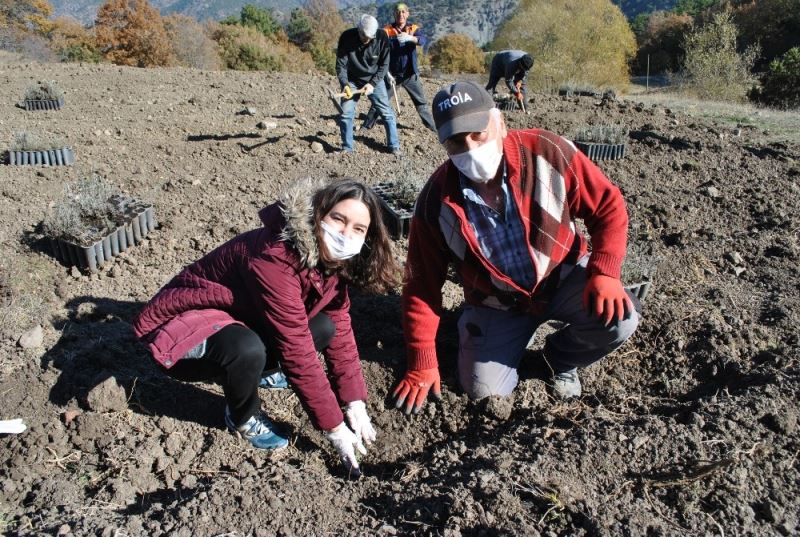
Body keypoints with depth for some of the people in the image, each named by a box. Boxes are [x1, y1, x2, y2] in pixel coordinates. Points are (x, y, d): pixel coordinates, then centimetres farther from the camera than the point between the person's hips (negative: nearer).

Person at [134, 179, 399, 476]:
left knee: (323, 327, -12)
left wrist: (355, 402, -9)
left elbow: (340, 329, -5)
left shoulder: (331, 257, -9)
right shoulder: (274, 259, -34)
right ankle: (243, 417, -5)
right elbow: (297, 351, -32)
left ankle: (257, 370, 13)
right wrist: (334, 427, -26)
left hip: (241, 321, 7)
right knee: (247, 350, -37)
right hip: (185, 324, -7)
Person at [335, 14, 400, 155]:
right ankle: (347, 148, 8)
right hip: (352, 81, 0)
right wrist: (344, 84, -30)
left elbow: (384, 65, -10)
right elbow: (341, 64, -16)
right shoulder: (347, 37, -21)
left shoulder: (382, 37, -19)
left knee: (386, 112, -4)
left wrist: (372, 83, -19)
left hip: (374, 80, 0)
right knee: (345, 113, -6)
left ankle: (394, 146, 8)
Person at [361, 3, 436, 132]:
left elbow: (423, 40, -22)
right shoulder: (387, 30, -4)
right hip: (392, 74, 0)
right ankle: (367, 125, 8)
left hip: (410, 74, 1)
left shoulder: (414, 29, -1)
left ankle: (433, 126, 16)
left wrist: (410, 38, -42)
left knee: (421, 102, 6)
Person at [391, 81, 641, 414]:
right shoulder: (437, 200, -18)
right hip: (496, 304, 0)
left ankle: (561, 357, 10)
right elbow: (422, 284, -11)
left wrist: (604, 273, -24)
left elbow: (608, 206, -10)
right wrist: (421, 364, -9)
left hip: (563, 276, 0)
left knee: (619, 319, -26)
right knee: (483, 391, -11)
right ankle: (517, 336, 24)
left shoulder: (547, 153, -22)